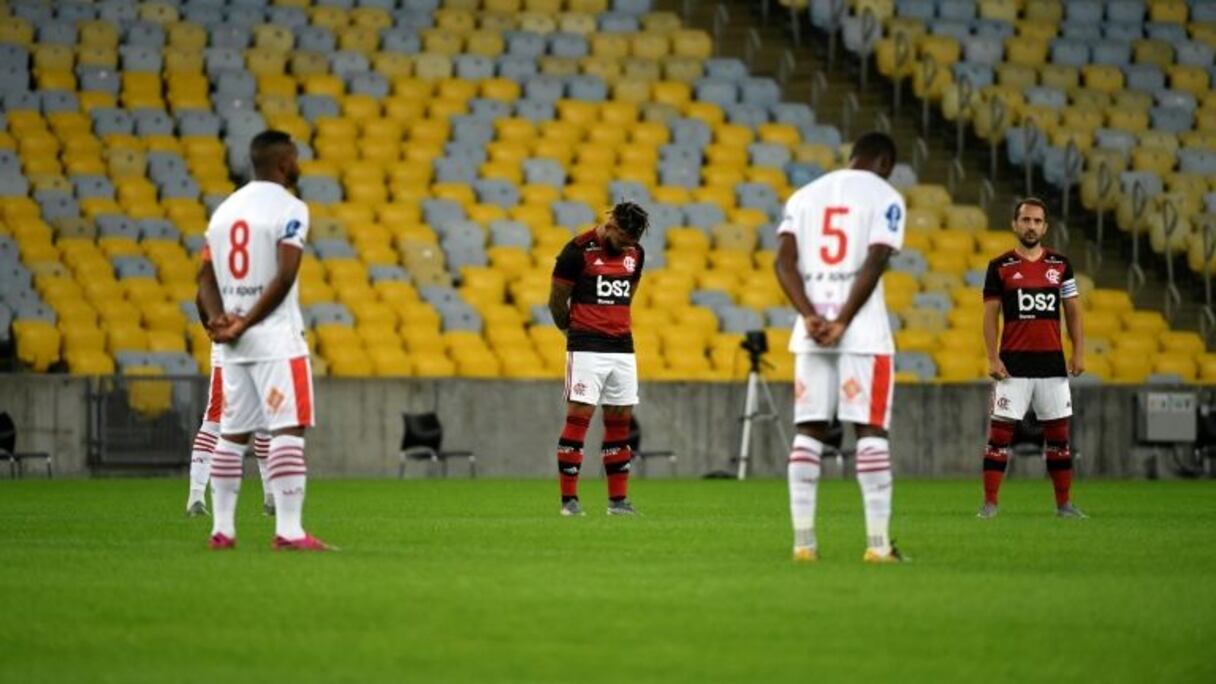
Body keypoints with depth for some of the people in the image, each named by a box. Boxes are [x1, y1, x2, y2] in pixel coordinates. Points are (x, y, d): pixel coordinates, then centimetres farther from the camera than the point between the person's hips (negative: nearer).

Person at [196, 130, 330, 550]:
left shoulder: (225, 210, 15)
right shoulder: (289, 209, -8)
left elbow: (206, 278, 9)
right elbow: (285, 276, -17)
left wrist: (218, 318, -5)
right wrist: (245, 325, -14)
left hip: (235, 342, 7)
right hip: (276, 337, -7)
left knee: (231, 434, 12)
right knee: (288, 430, -8)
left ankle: (221, 528, 13)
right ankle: (288, 531, -15)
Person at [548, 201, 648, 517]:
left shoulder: (635, 253, 9)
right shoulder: (578, 250, -9)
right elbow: (557, 300, -1)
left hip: (622, 346, 6)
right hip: (586, 347, -6)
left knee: (620, 420, 6)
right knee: (579, 416, -9)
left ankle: (619, 499, 12)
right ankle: (569, 499, -7)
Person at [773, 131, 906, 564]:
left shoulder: (806, 196, 16)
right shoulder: (884, 197, 2)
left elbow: (784, 260, 3)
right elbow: (875, 263, -11)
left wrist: (810, 316, -6)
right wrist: (843, 322, -12)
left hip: (811, 333, 4)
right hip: (864, 333, -4)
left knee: (808, 431, 6)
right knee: (870, 430, -2)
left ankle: (803, 540, 2)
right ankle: (878, 541, -5)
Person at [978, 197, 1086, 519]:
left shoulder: (1060, 264, 8)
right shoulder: (1000, 266, 0)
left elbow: (1073, 312, 10)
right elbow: (990, 316, 0)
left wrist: (1079, 352, 0)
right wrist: (992, 359, -9)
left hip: (1052, 362, 3)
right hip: (1014, 364, -2)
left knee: (1058, 433, 5)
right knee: (1000, 432, -5)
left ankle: (1064, 503, 12)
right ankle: (989, 502, -2)